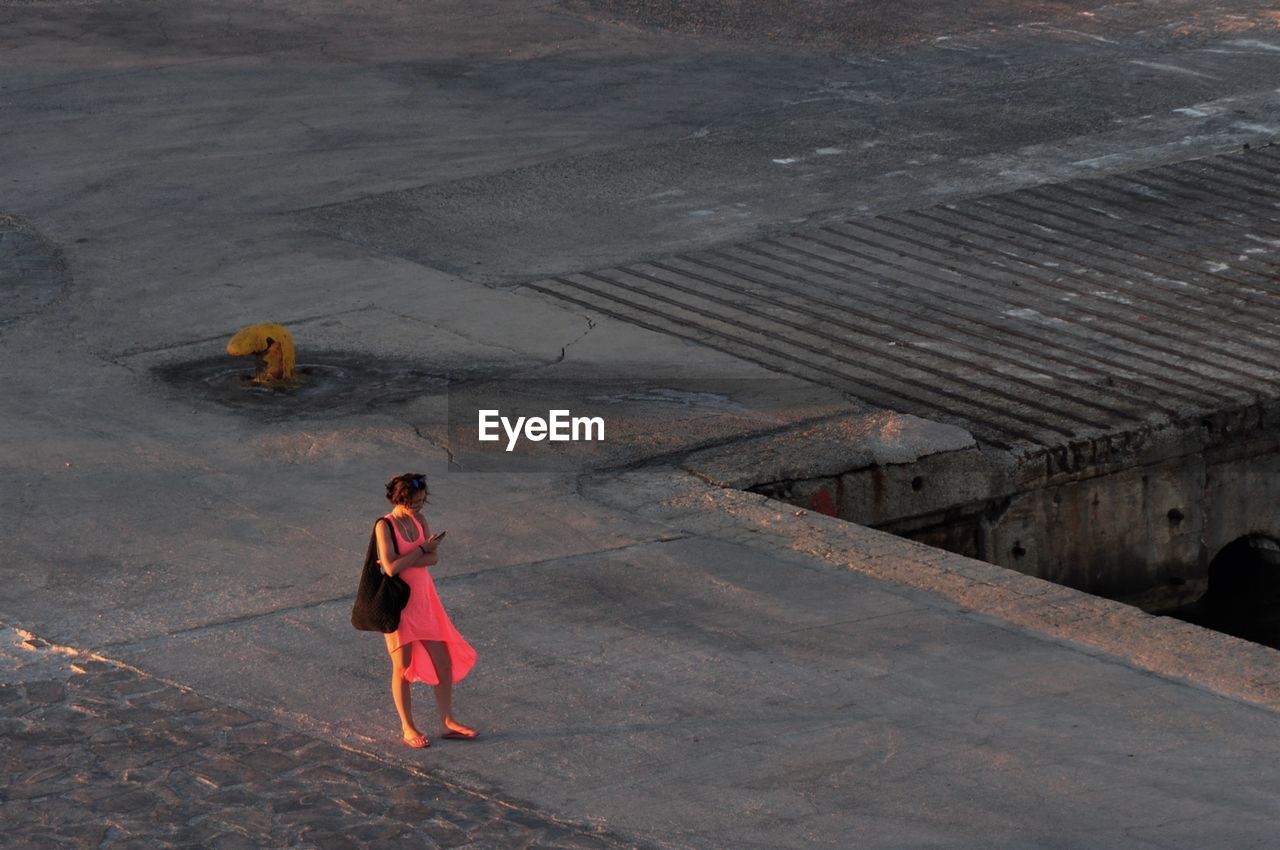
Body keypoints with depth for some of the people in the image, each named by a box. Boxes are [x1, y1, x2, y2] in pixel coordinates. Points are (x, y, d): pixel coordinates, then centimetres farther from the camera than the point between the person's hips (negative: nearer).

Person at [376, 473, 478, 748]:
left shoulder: (419, 520, 5)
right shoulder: (385, 526, -13)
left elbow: (433, 558, -5)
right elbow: (391, 567, -23)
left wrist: (403, 561, -18)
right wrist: (422, 549, -15)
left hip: (423, 598, 6)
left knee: (443, 661, 6)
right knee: (403, 666, 2)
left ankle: (447, 722, 16)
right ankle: (408, 728, 12)